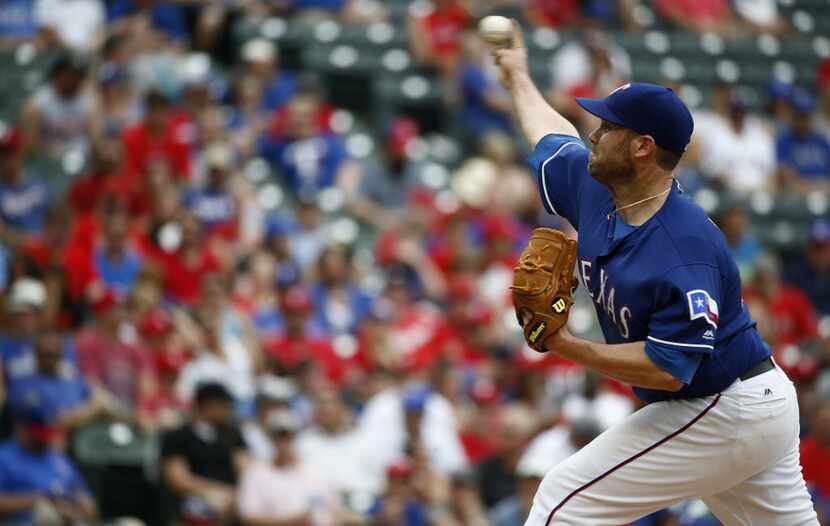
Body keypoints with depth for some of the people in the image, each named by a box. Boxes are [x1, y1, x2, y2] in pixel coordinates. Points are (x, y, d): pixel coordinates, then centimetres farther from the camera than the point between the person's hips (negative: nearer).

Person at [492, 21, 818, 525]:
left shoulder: (684, 250, -28)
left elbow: (667, 369, -30)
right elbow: (553, 138, 23)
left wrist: (568, 346, -27)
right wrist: (519, 77, 38)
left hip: (720, 418, -10)